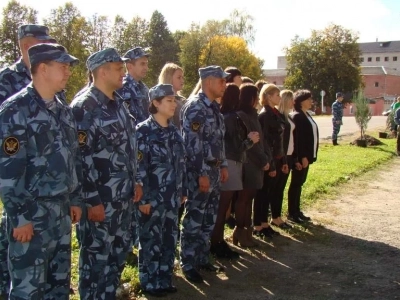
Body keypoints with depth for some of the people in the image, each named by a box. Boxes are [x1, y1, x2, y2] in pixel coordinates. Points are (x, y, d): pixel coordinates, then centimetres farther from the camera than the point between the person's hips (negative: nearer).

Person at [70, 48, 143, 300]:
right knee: (97, 256, 4)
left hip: (123, 195, 9)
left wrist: (135, 181, 17)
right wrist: (91, 201, -18)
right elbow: (80, 157, -18)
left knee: (119, 252, 18)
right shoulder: (84, 107, -14)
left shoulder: (119, 104, 12)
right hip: (100, 198, -8)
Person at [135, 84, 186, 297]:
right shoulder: (143, 131, -10)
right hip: (152, 197, -6)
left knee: (169, 240, 13)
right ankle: (150, 283, 19)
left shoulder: (174, 131, 10)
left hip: (172, 197, 7)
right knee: (151, 241, 5)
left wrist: (182, 191, 13)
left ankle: (165, 280, 27)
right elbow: (139, 167, -14)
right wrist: (143, 198, -16)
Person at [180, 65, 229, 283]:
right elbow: (192, 144, -21)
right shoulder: (194, 107, -15)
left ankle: (202, 258, 27)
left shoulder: (214, 108, 13)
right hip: (199, 172, -9)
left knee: (209, 219, 15)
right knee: (194, 220, -1)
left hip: (214, 170, 9)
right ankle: (188, 265, 9)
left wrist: (223, 166, 17)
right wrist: (201, 174, -22)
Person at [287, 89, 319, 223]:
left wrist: (308, 156, 13)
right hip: (301, 156, -9)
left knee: (299, 183, 14)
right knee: (296, 183, 0)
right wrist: (302, 157, -22)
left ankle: (297, 211, 23)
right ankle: (292, 213, 8)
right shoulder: (297, 116, -15)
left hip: (306, 155, 9)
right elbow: (298, 138, -20)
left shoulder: (306, 115, 13)